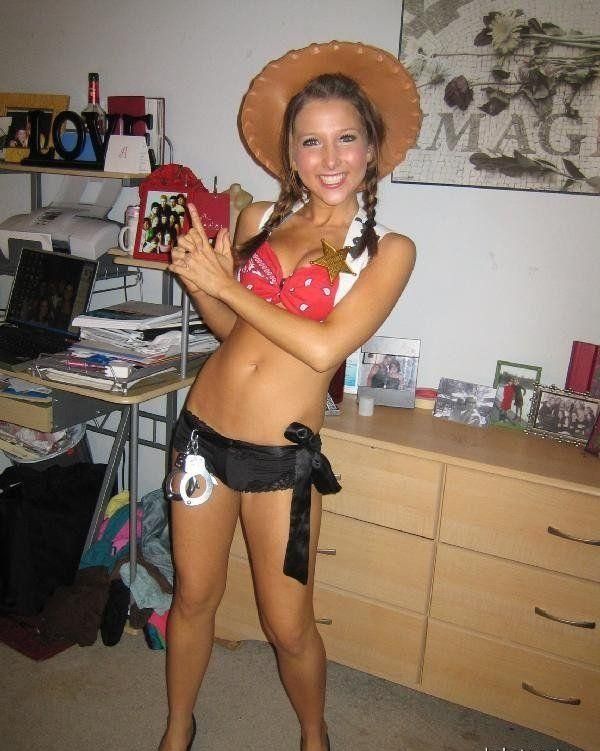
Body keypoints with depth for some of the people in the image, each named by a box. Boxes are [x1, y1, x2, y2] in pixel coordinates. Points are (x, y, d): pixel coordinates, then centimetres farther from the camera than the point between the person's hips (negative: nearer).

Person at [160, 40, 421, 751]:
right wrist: (198, 279, -6)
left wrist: (227, 286, -12)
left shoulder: (388, 249, -6)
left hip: (281, 454, -3)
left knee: (288, 626, 9)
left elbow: (323, 348, -18)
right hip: (203, 429, 4)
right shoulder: (259, 219, 5)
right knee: (194, 595, 17)